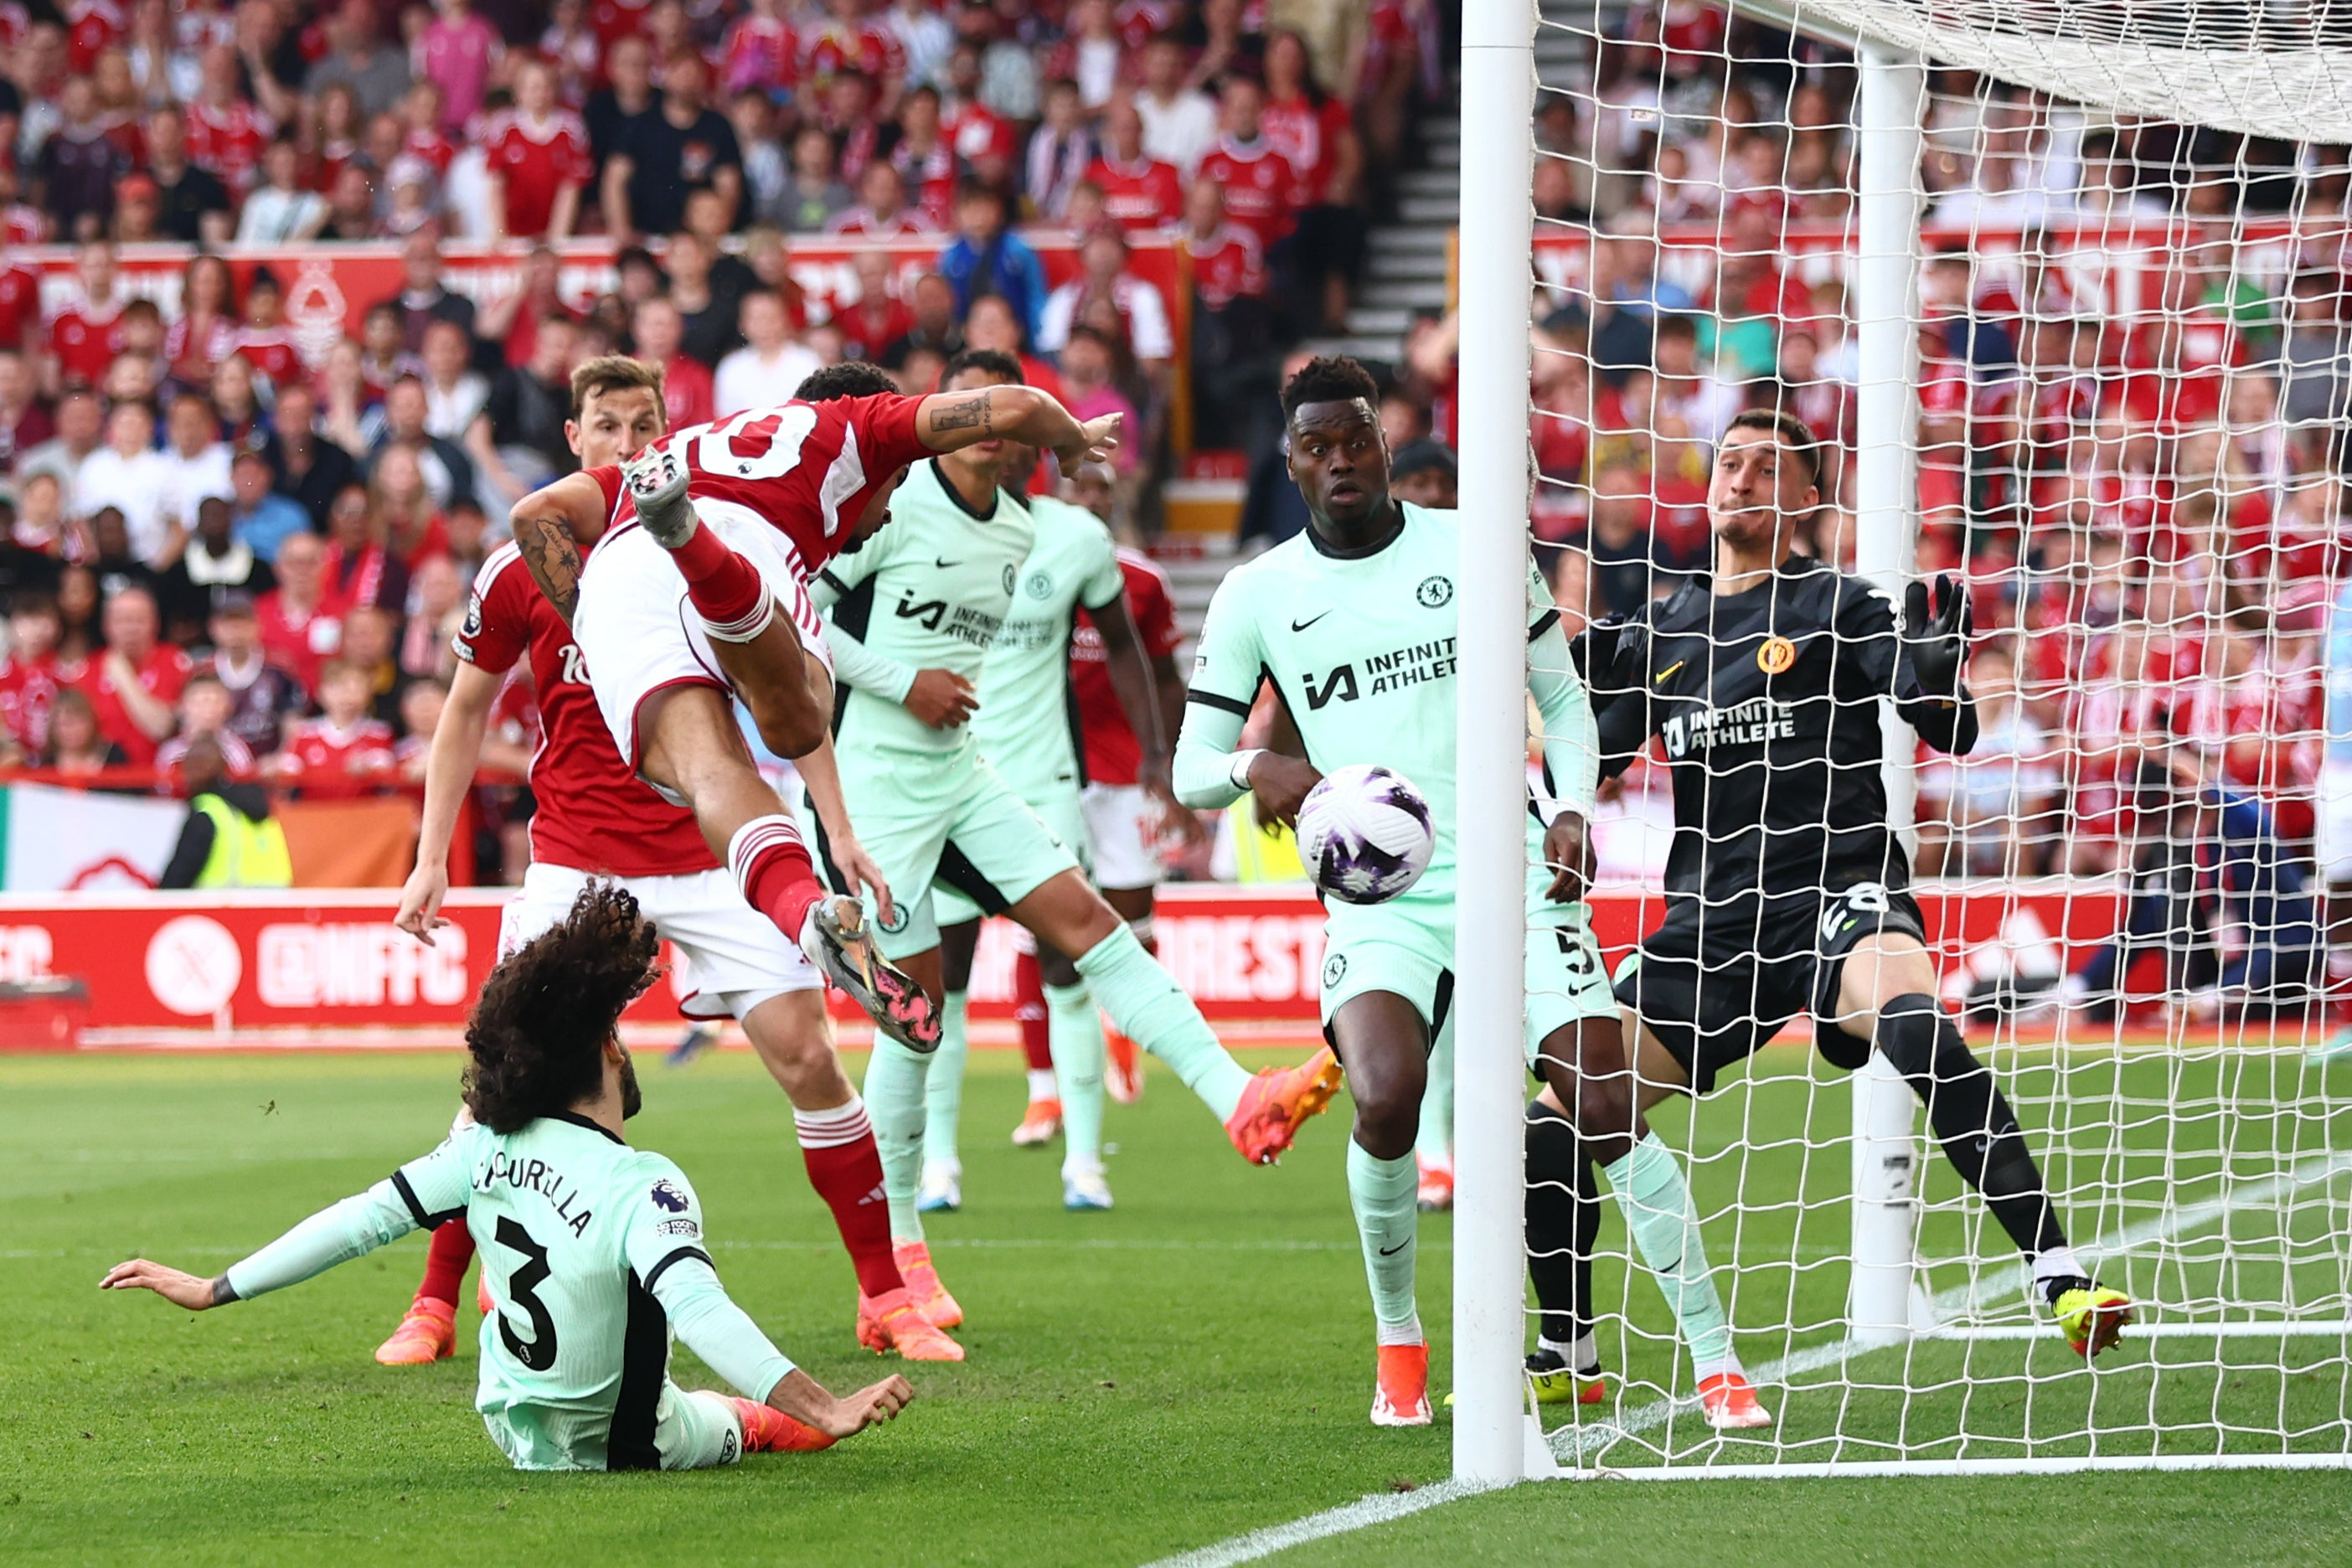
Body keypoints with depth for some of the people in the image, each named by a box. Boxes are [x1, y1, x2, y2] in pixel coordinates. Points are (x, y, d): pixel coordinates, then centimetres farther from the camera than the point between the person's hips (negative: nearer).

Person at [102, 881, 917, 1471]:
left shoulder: (490, 1147, -12)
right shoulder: (643, 1188, -30)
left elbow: (367, 1217, -8)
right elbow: (696, 1308, -44)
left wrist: (215, 1291, 1)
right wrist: (820, 1407, -53)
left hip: (511, 1422, 5)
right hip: (611, 1445, -5)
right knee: (738, 1422, 25)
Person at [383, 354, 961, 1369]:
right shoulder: (522, 570, -1)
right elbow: (466, 712, 12)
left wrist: (841, 837, -2)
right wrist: (432, 858, 7)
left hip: (710, 854, 0)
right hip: (574, 857, 0)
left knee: (807, 1055, -8)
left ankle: (886, 1298, 1)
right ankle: (434, 1306, 7)